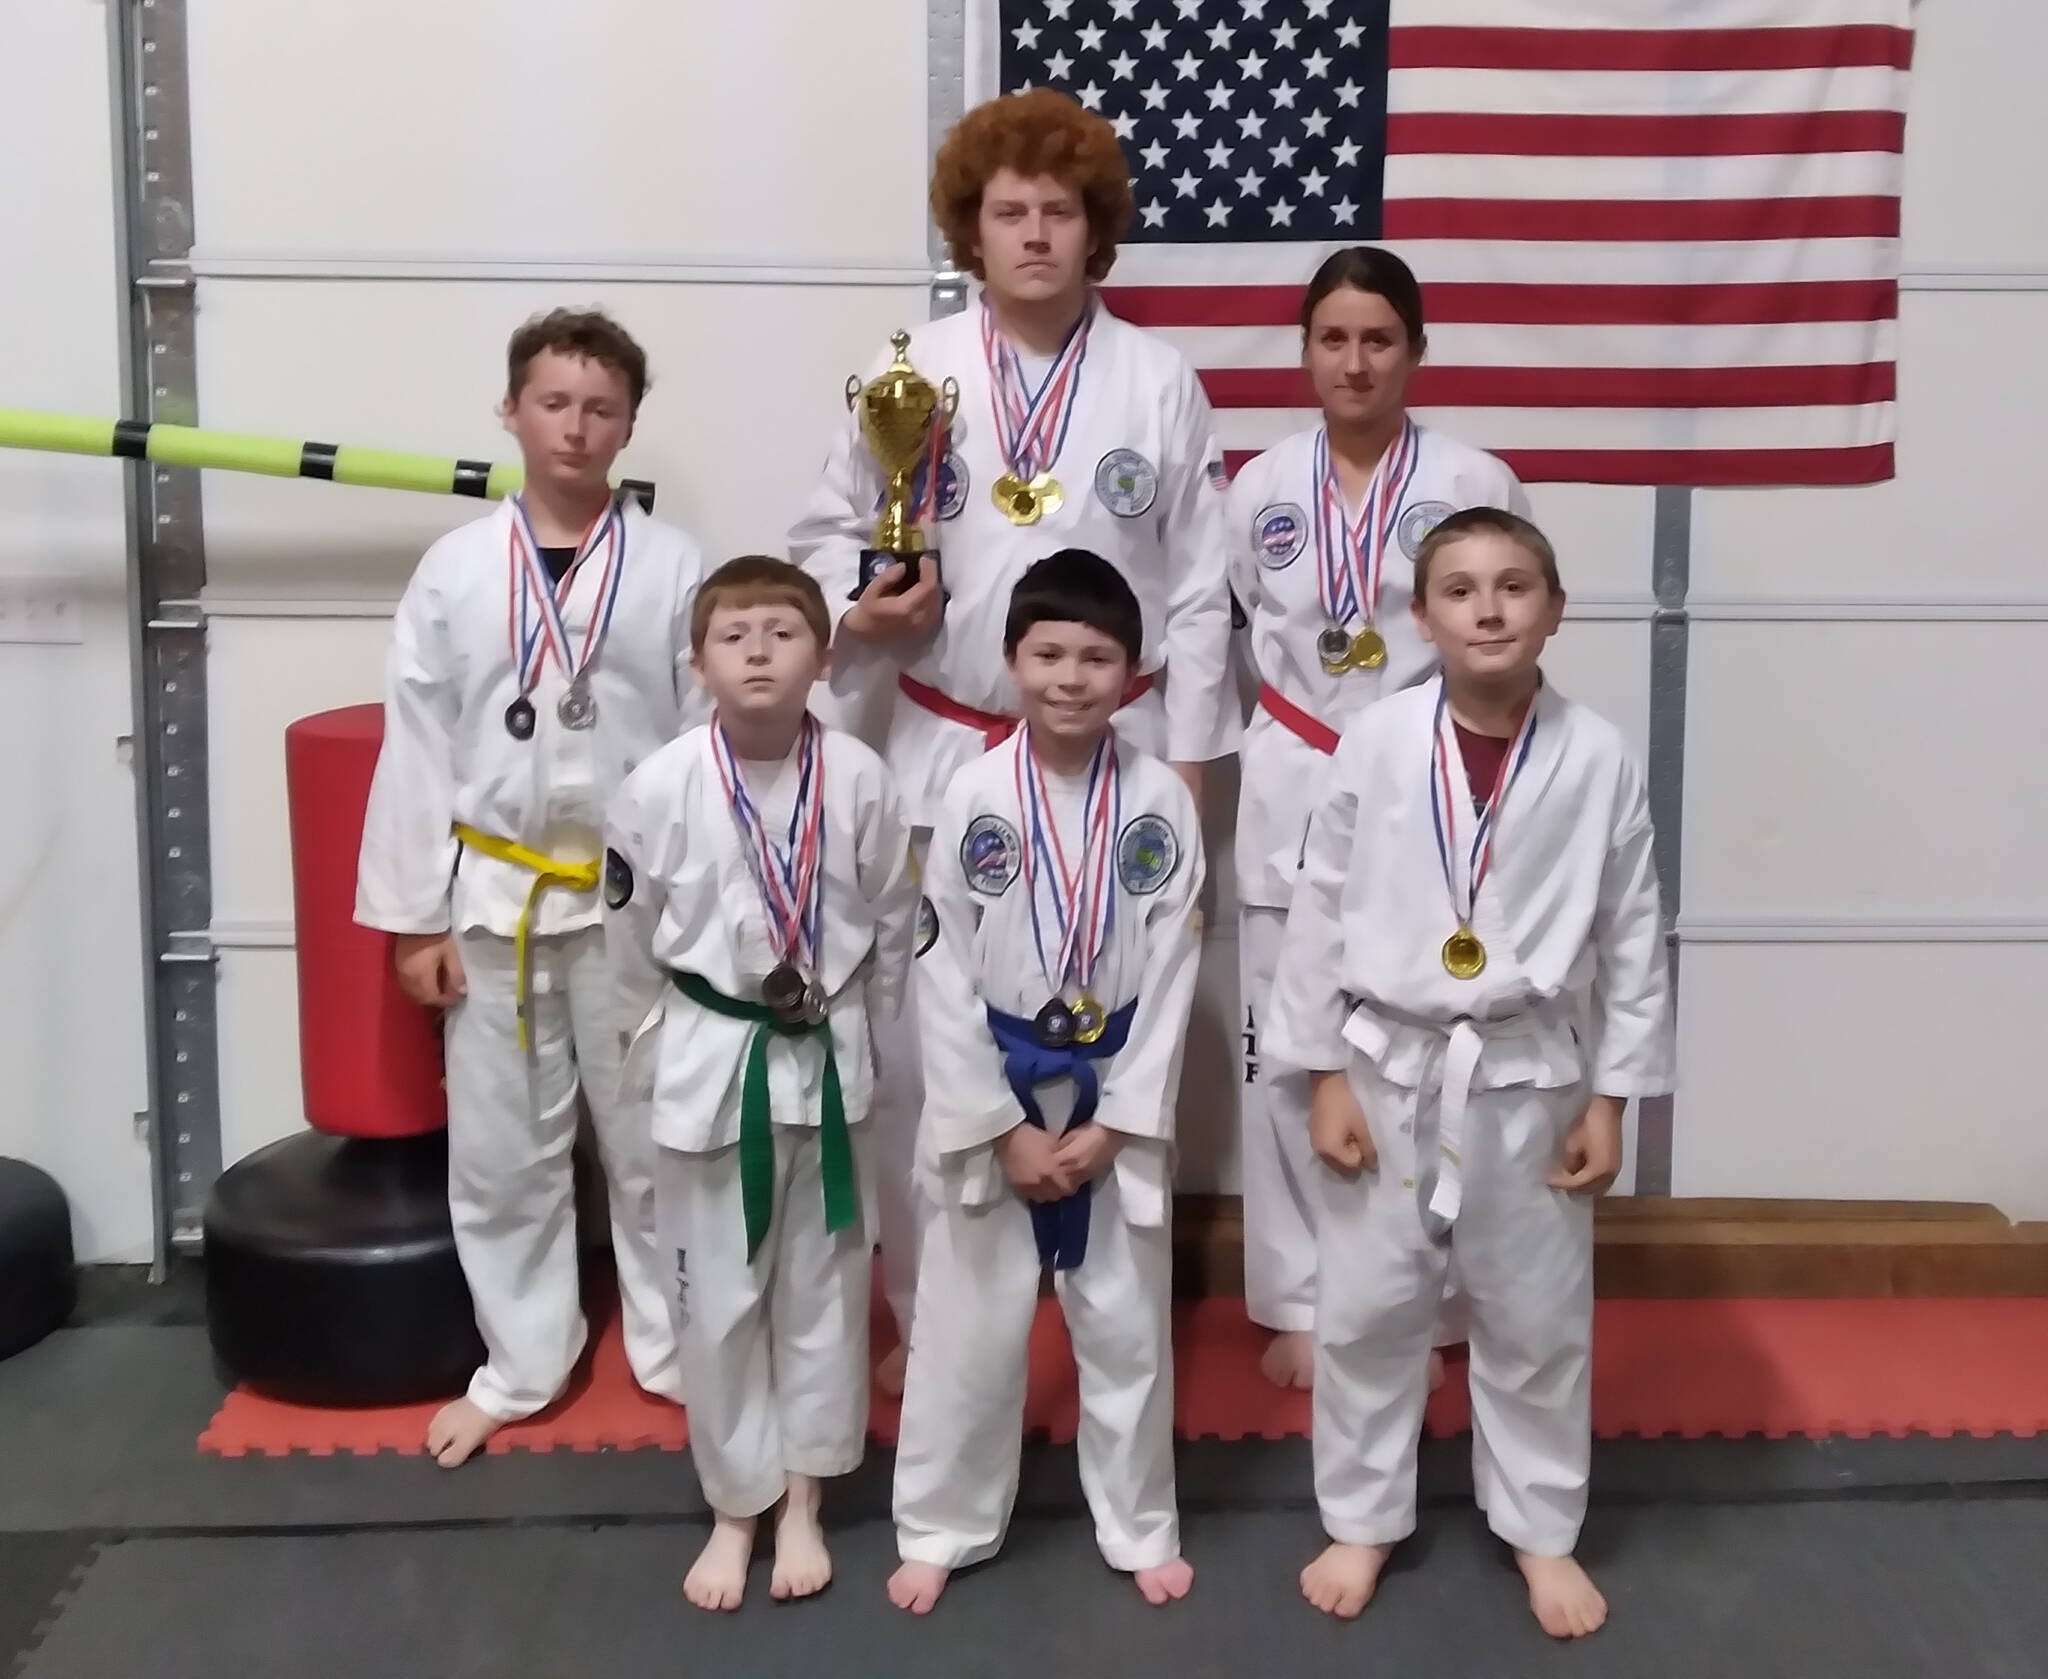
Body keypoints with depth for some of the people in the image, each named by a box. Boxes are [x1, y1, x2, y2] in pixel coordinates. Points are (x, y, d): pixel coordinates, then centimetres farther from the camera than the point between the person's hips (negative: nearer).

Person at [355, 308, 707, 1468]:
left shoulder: (674, 567, -4)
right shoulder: (456, 568, -1)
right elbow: (418, 749, 1)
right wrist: (415, 917, 0)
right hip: (495, 894, 2)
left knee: (653, 1139, 10)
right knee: (501, 1148, 12)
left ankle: (679, 1350, 28)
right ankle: (520, 1364, 30)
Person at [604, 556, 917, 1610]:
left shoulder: (858, 781, -11)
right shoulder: (659, 788, -14)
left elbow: (895, 927, 2)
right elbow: (631, 945, -1)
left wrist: (855, 1040, 8)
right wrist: (664, 1060, 5)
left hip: (827, 1063, 1)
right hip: (708, 1066, -1)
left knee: (824, 1285, 13)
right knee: (716, 1297, 9)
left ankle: (802, 1502, 32)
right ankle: (735, 1506, 29)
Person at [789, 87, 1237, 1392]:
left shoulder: (1159, 382, -1)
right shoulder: (912, 373, -1)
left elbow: (1197, 587, 1)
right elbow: (829, 532, 6)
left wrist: (1184, 757, -1)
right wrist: (858, 609, -16)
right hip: (946, 757, 1)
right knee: (922, 1044, 5)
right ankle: (926, 1308, 23)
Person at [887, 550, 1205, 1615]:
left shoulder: (1162, 802, -7)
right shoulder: (975, 800, -9)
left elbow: (1169, 976, -6)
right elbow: (945, 979, -8)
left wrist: (1113, 1124, -10)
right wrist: (1004, 1127, -11)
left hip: (1117, 1100, 1)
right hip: (993, 1097, 0)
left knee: (1125, 1324, 13)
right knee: (969, 1325, 10)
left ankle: (1140, 1527, 32)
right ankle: (942, 1526, 29)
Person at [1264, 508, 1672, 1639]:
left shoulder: (1597, 759, -8)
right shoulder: (1375, 744, -9)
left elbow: (1633, 939, -1)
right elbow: (1321, 912, -3)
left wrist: (1609, 1098, -1)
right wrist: (1325, 1075, -4)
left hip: (1529, 1076, 0)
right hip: (1392, 1070, 0)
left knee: (1536, 1319, 14)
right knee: (1365, 1310, 12)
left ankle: (1540, 1528, 35)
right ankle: (1361, 1519, 32)